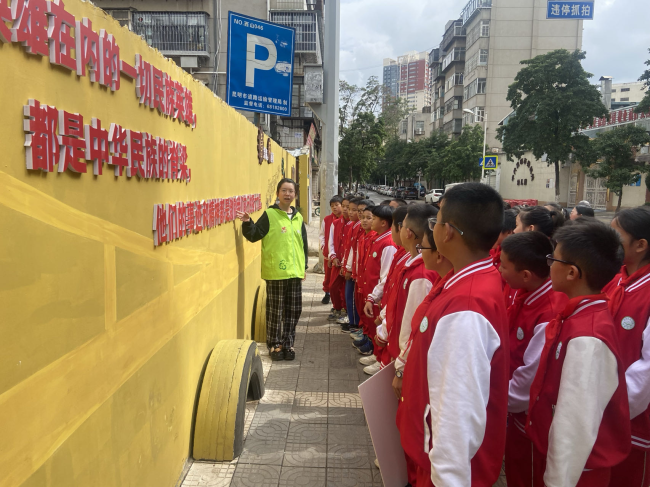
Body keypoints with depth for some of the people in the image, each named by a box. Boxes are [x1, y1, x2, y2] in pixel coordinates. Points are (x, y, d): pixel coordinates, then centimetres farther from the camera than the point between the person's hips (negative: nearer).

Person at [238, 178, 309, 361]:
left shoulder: (298, 218, 12)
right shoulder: (269, 215, -3)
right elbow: (254, 235, -8)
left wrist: (304, 266, 15)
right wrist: (247, 223, -26)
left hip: (295, 272, 5)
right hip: (275, 272, -5)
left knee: (293, 310, 10)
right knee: (275, 310, 4)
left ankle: (287, 343, 24)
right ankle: (274, 344, 18)